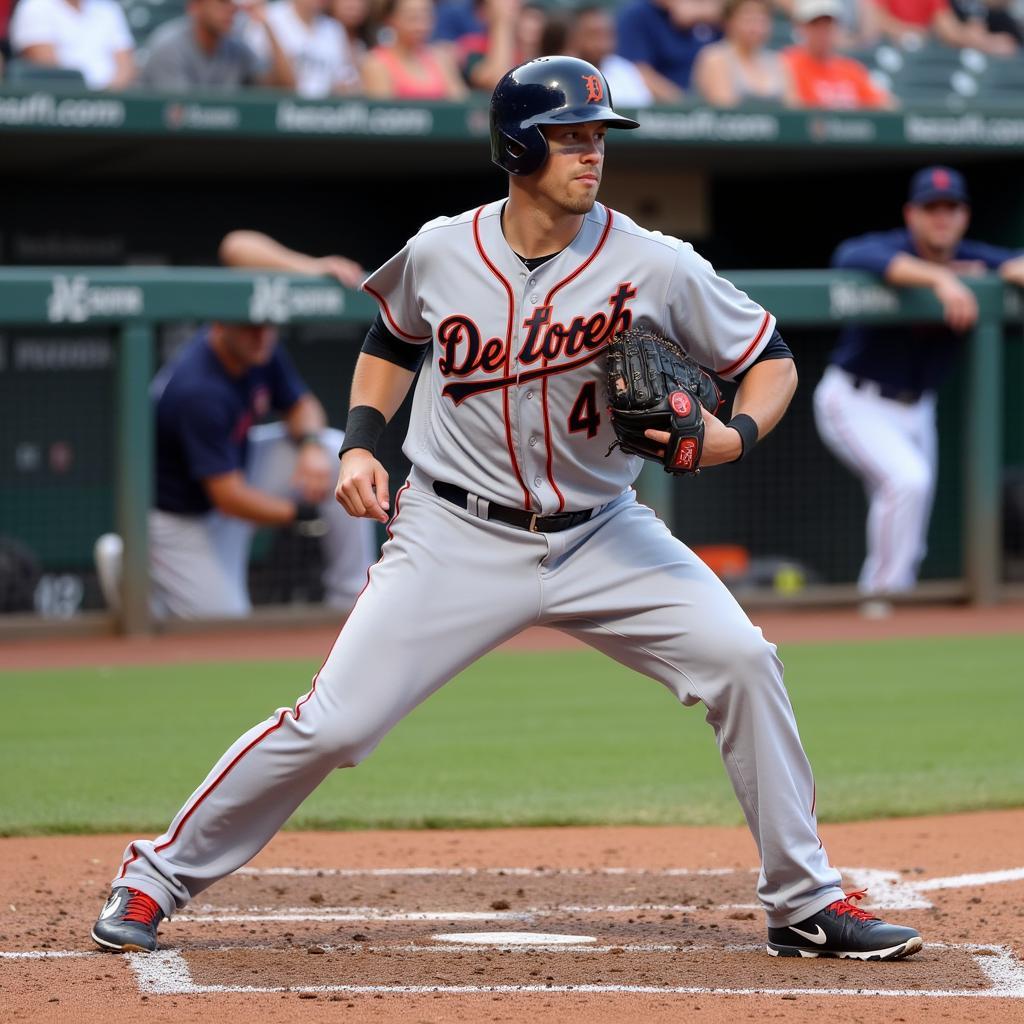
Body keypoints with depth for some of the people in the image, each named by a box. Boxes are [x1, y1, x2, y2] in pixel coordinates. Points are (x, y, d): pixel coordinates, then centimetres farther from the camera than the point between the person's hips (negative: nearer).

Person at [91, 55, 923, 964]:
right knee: (333, 724, -9)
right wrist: (361, 440, 1)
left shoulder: (656, 267, -11)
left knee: (741, 660, -16)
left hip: (602, 536, 1)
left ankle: (804, 904, -1)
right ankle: (161, 875, 10)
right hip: (457, 537, -1)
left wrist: (736, 436, -21)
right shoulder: (441, 253, -7)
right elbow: (393, 341, 16)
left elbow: (771, 358, -1)